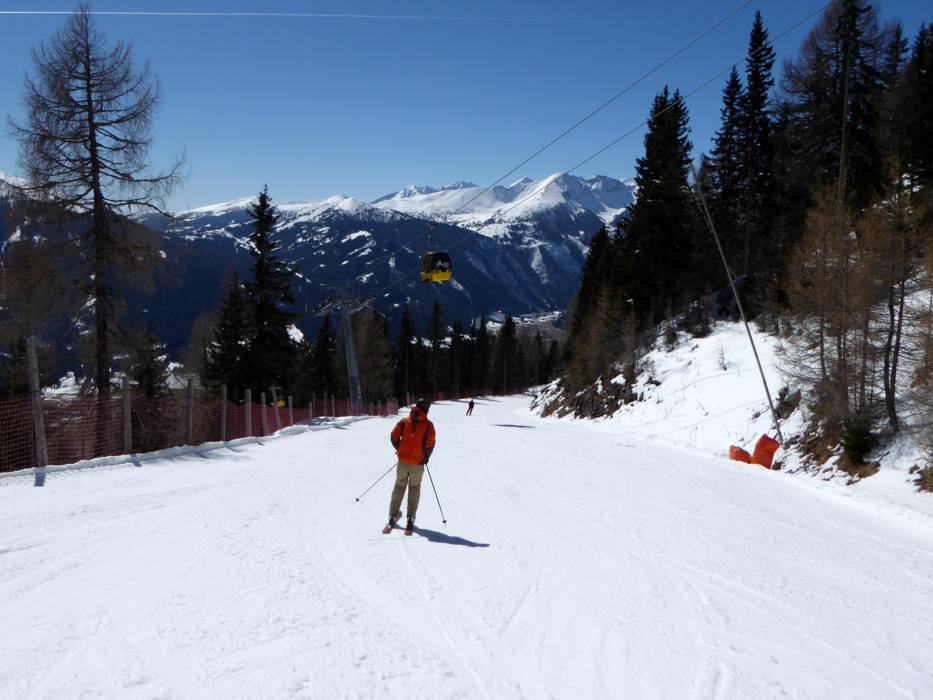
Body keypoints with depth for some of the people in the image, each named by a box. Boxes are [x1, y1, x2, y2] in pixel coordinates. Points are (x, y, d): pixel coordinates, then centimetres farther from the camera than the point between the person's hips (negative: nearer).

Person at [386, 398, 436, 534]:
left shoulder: (405, 421, 2)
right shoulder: (428, 425, -6)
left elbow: (394, 436, -2)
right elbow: (430, 444, -11)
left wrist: (401, 451, 12)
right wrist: (426, 457, 6)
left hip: (403, 461, 2)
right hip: (418, 463, -2)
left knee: (399, 487, 14)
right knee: (414, 490, 9)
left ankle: (393, 516, 13)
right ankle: (410, 519, 7)